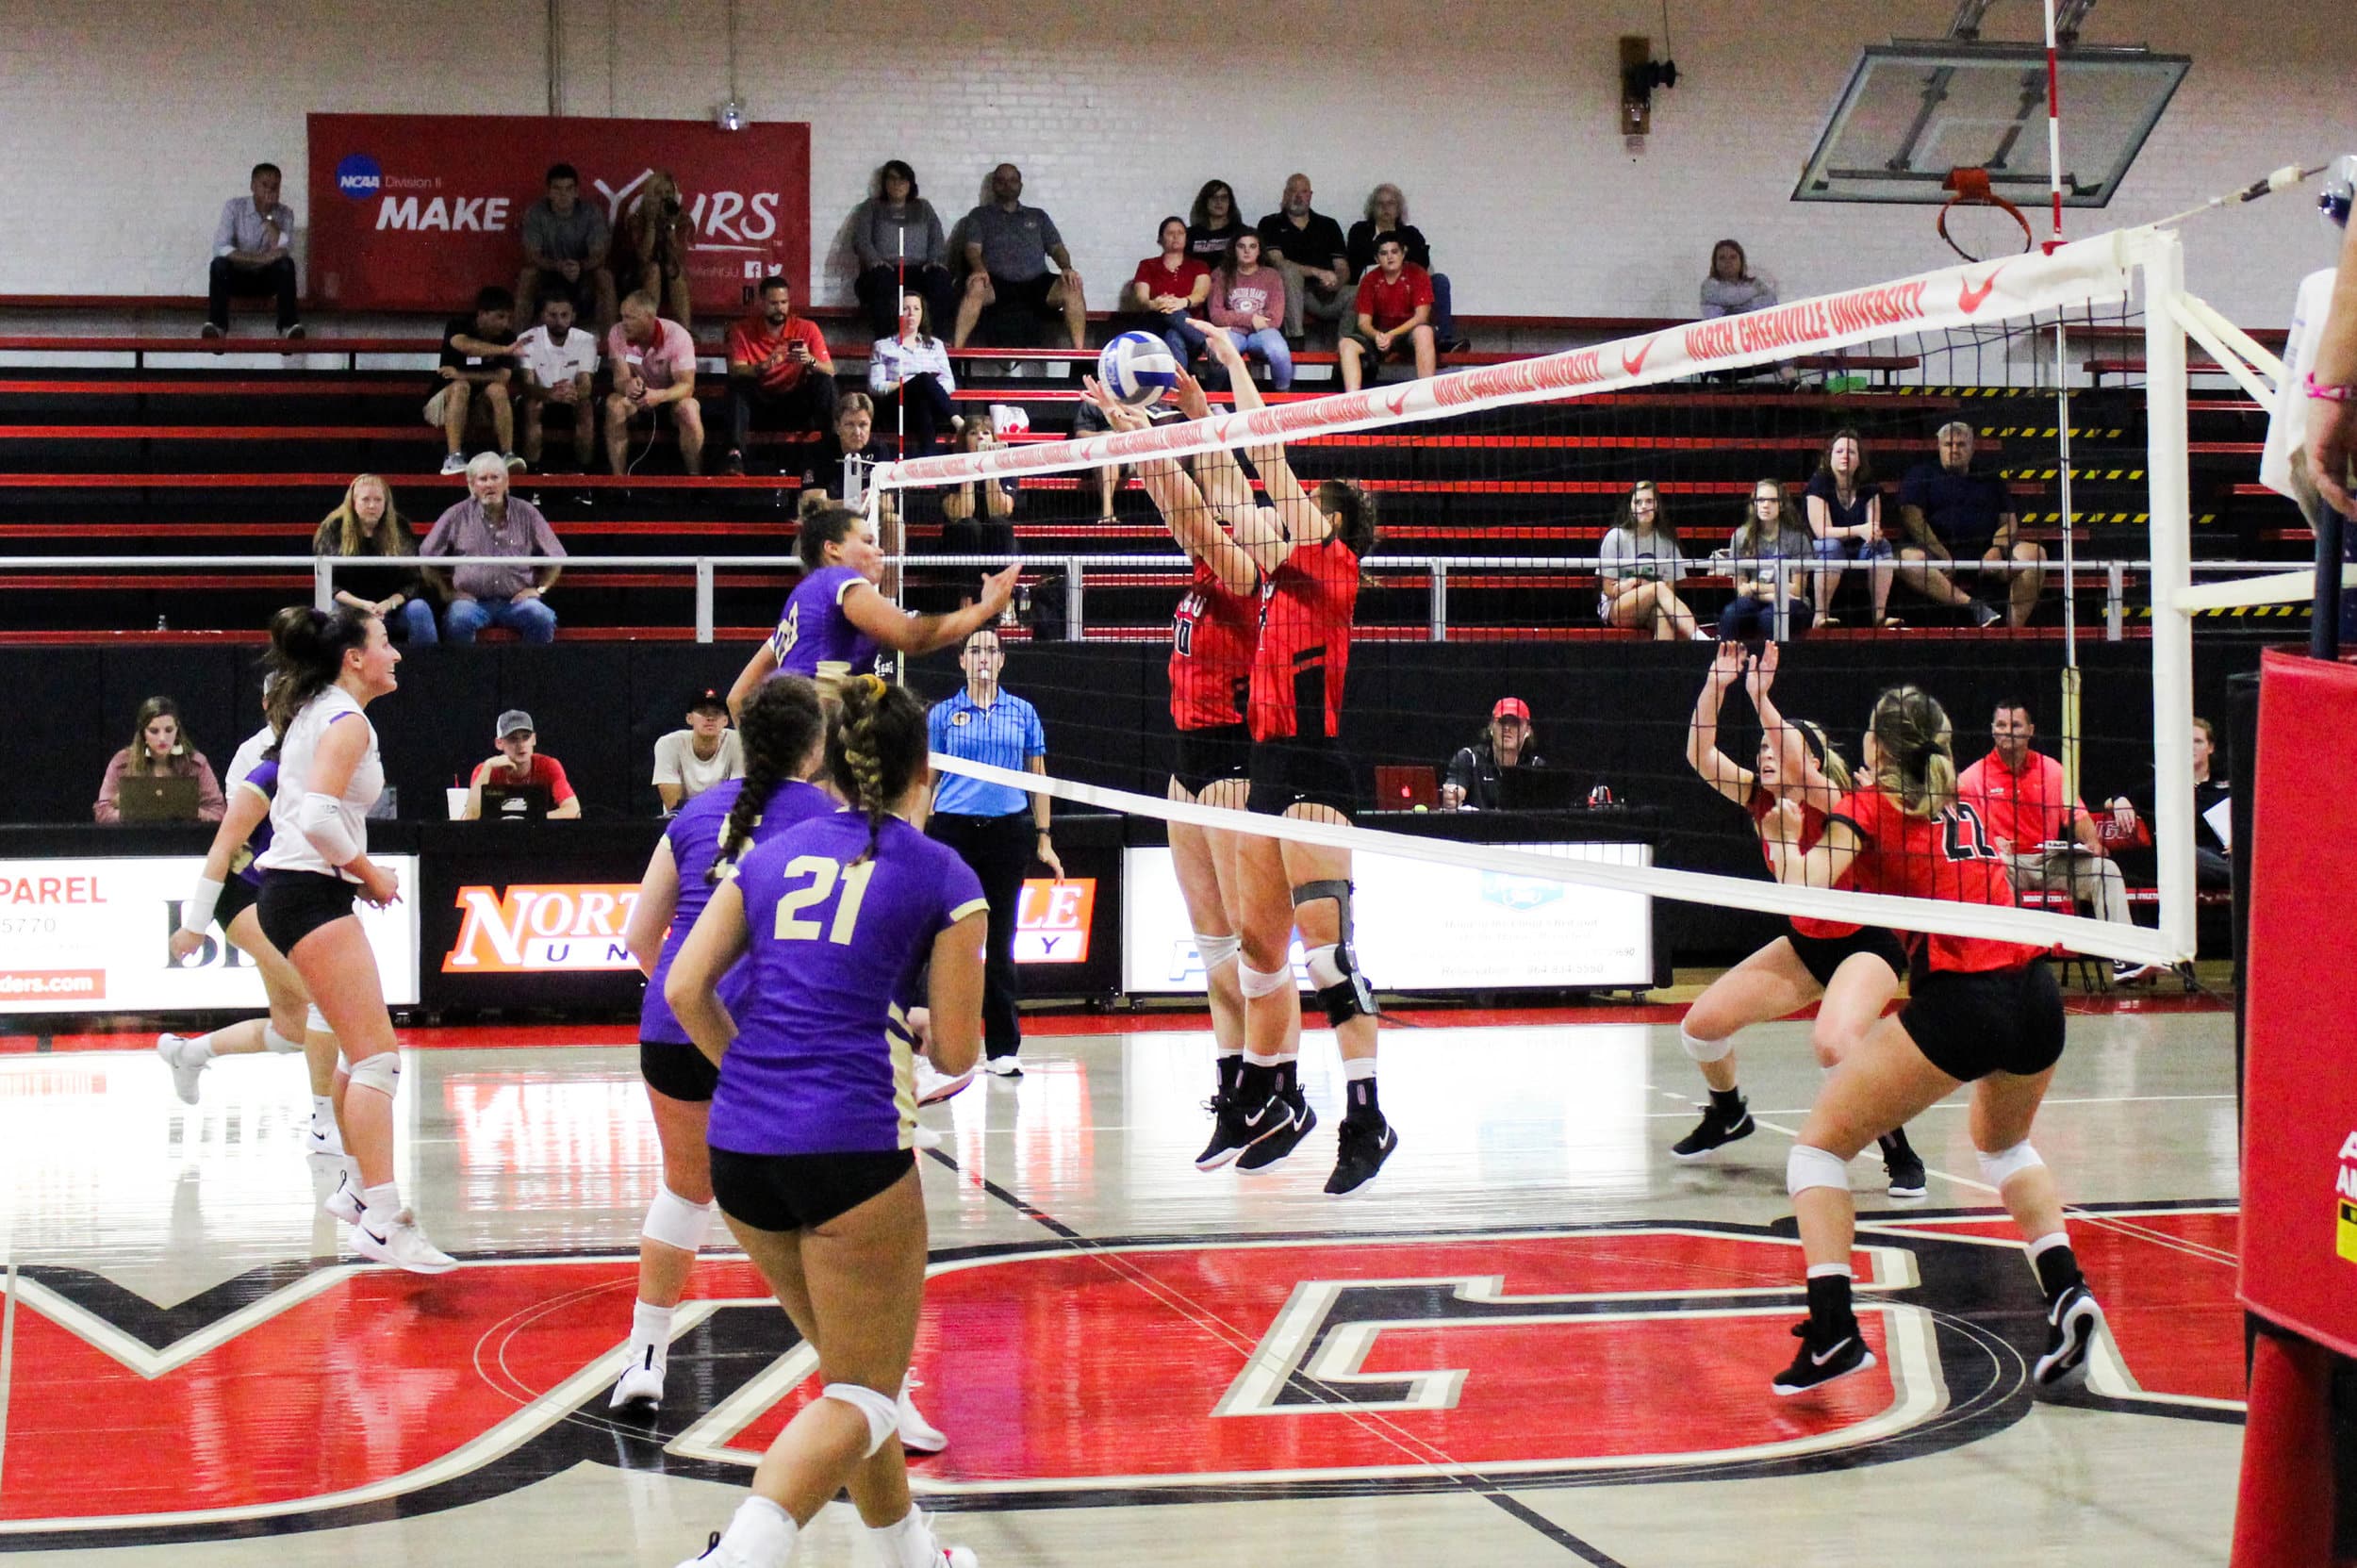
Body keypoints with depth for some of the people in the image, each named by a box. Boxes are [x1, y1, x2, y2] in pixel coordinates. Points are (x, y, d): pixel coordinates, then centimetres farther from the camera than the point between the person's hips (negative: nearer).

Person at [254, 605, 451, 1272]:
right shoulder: (347, 719, -12)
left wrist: (356, 872, 15)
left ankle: (361, 1191, 28)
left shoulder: (317, 713, 18)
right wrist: (371, 874, -11)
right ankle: (382, 1223, -17)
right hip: (312, 893, -11)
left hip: (295, 888, 11)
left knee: (361, 1049, 20)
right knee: (378, 1056, -13)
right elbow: (317, 816, -24)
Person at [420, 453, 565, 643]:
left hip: (517, 600, 1)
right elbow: (426, 558, 13)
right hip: (472, 600, -1)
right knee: (458, 620, -34)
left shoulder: (527, 513, 12)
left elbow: (556, 558, 17)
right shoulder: (456, 516, 10)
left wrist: (539, 588, 5)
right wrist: (445, 591, 3)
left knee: (542, 618, -30)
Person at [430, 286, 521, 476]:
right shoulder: (459, 325, -11)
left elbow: (503, 377, -16)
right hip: (446, 401, -2)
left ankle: (507, 455, -34)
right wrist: (504, 350, -48)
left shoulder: (508, 336, -3)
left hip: (482, 403, 2)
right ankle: (454, 458, -44)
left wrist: (462, 375, -24)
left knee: (497, 389, -28)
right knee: (461, 387, -34)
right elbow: (464, 345, -36)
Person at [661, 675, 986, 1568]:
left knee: (850, 1362, 23)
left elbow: (684, 990, 6)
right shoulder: (944, 879, 3)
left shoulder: (772, 855, 14)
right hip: (852, 1143, -5)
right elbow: (955, 1053, 3)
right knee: (863, 1391, 2)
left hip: (740, 1142, 5)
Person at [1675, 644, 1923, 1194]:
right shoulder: (1762, 798, -4)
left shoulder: (1832, 801, -21)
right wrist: (1715, 687, -24)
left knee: (1833, 1043, -34)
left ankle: (1901, 1156, -15)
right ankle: (1727, 1116, 32)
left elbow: (1797, 766, -41)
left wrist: (1759, 694, -45)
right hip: (1805, 942, 7)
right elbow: (1700, 756, -13)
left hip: (1864, 945, -7)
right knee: (1701, 1024, 2)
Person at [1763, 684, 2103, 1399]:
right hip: (2036, 996, 6)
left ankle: (1832, 1330, -7)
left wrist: (1783, 842, 10)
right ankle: (2066, 1292, 13)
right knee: (2004, 1144, 34)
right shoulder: (1964, 806, 21)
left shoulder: (1868, 807, 4)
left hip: (1957, 1000, -6)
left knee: (1820, 1144, 8)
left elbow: (1803, 885, -10)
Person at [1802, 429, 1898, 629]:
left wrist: (1873, 533, -30)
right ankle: (1821, 615, -36)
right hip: (1820, 554, -4)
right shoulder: (1819, 484, -11)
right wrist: (1859, 531, -33)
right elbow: (1822, 531, -20)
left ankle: (1880, 614, -29)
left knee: (1881, 545, -24)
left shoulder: (1868, 487, 4)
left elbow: (1874, 527, -4)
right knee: (1831, 545, -36)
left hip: (1858, 553, 4)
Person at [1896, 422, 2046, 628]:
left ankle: (2014, 627, -31)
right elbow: (1912, 518, 2)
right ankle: (1973, 606, -46)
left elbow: (2008, 522, 15)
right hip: (1940, 551, -2)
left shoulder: (1990, 480, 25)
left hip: (1985, 551, 2)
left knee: (2035, 554, -23)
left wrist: (1997, 550, -9)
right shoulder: (1922, 475, 17)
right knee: (1907, 558, -37)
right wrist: (1942, 556, -13)